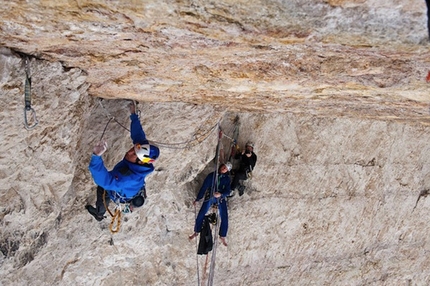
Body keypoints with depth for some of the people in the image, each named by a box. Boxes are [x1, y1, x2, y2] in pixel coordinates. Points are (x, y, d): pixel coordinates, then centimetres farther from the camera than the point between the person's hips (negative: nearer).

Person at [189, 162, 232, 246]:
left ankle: (222, 236, 7)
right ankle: (196, 232, 9)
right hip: (209, 197, -1)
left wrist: (221, 194, -27)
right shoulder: (211, 175, -2)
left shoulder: (227, 178, 1)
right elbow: (204, 187, 0)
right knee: (201, 215, -9)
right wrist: (197, 199, 2)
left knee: (224, 218, -7)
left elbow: (227, 191, -4)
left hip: (221, 198, 1)